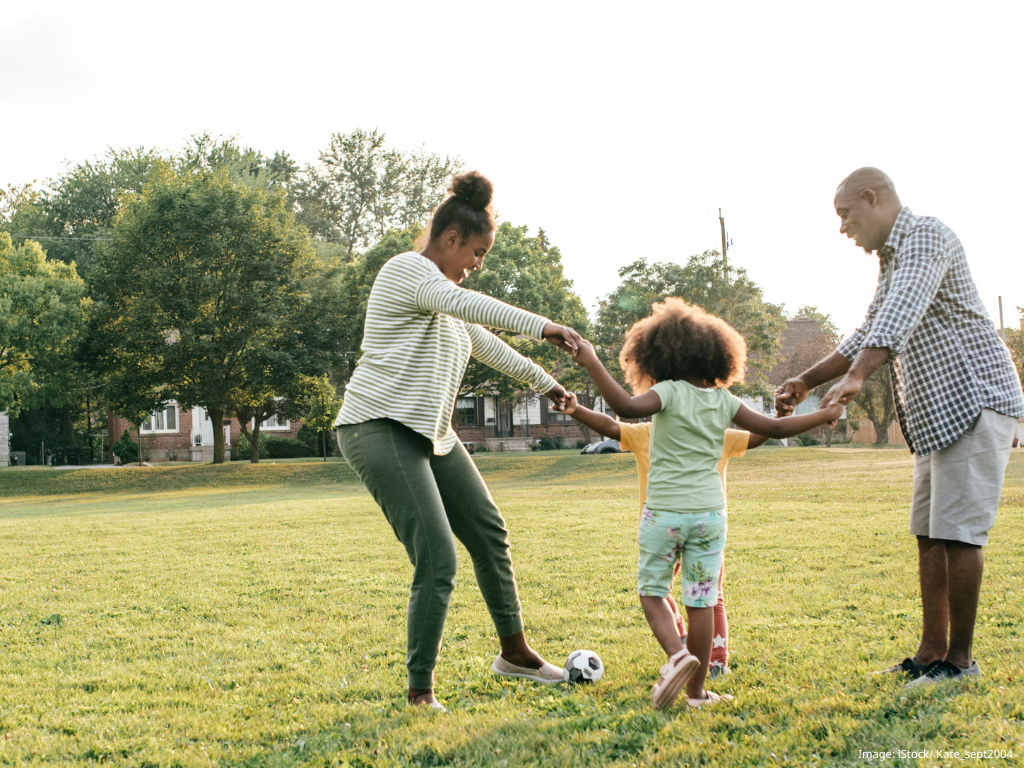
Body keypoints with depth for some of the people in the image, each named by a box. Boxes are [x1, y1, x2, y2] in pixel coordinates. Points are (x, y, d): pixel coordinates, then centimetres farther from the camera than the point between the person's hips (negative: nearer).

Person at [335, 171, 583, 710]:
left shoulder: (441, 293, 20)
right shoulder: (408, 269, -10)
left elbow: (486, 343, 33)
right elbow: (463, 304, -28)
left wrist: (544, 382, 37)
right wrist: (541, 327, -33)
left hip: (431, 435, 10)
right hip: (380, 429, -10)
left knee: (488, 531, 16)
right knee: (437, 560, -16)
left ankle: (514, 651, 32)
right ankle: (420, 693, -5)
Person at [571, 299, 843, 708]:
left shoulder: (669, 393, -10)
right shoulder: (724, 402, 3)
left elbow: (627, 406, -29)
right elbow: (775, 428, 8)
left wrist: (592, 364, -25)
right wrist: (827, 414, 23)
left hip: (664, 511, -3)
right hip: (709, 513, 3)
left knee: (652, 590, 11)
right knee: (701, 600, 7)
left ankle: (678, 654, -13)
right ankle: (696, 689, 12)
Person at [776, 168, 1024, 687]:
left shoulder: (926, 235, -12)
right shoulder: (891, 259, 19)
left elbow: (902, 314, -29)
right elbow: (870, 335, 25)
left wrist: (856, 378, -41)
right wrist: (807, 382, 16)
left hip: (975, 400, -10)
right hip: (936, 411, 10)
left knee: (957, 532, -10)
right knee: (929, 534, 8)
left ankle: (960, 659, -3)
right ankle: (931, 652, 13)